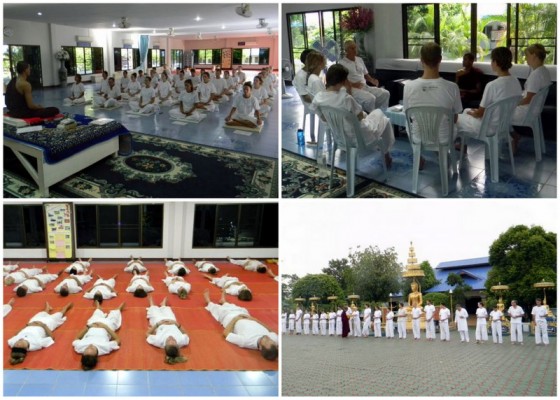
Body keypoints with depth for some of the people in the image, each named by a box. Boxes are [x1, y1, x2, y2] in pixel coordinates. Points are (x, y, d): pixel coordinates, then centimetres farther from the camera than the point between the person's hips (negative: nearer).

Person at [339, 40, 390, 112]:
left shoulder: (359, 59, 20)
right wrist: (353, 84, -23)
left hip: (365, 87, 7)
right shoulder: (342, 63, -4)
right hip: (353, 89, -7)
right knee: (370, 98, -34)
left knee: (385, 93, -12)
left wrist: (372, 80, 5)